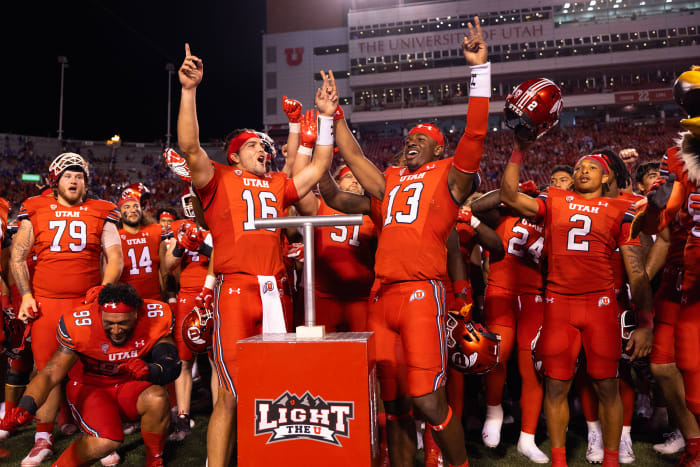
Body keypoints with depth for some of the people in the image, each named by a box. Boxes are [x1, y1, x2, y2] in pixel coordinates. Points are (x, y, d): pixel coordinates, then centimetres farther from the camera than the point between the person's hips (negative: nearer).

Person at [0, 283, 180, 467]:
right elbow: (51, 373, -24)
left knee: (157, 398, -31)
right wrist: (25, 408, -41)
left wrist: (149, 370, -40)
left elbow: (172, 365, -18)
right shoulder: (79, 325, -23)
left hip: (130, 386, 2)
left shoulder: (155, 316, -19)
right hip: (89, 387, -2)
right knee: (104, 442, -29)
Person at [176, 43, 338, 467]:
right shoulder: (219, 179, 8)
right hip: (235, 289, -4)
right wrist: (190, 90, -13)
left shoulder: (278, 185, 21)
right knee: (232, 393, -4)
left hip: (274, 292, 5)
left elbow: (318, 169, 24)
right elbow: (191, 148, -6)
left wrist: (327, 117, 22)